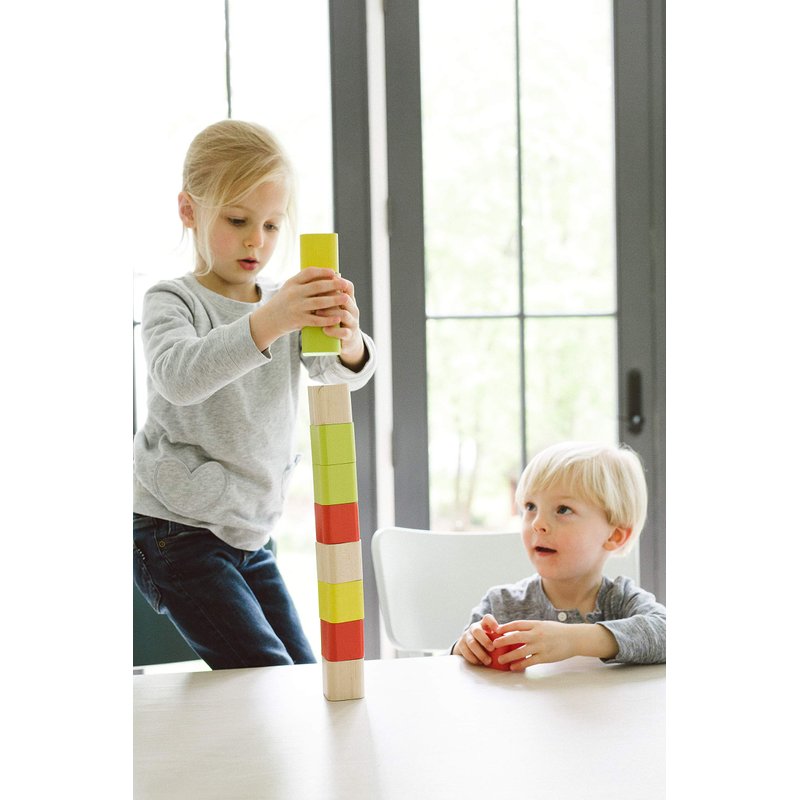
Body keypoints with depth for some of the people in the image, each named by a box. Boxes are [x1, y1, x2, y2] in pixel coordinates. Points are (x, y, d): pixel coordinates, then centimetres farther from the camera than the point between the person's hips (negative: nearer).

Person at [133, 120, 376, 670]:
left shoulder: (286, 305, 7)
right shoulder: (173, 302, -10)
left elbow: (344, 373, -10)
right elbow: (179, 376, -32)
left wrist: (348, 339, -35)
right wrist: (264, 324, -49)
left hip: (252, 533, 6)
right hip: (175, 534, -6)